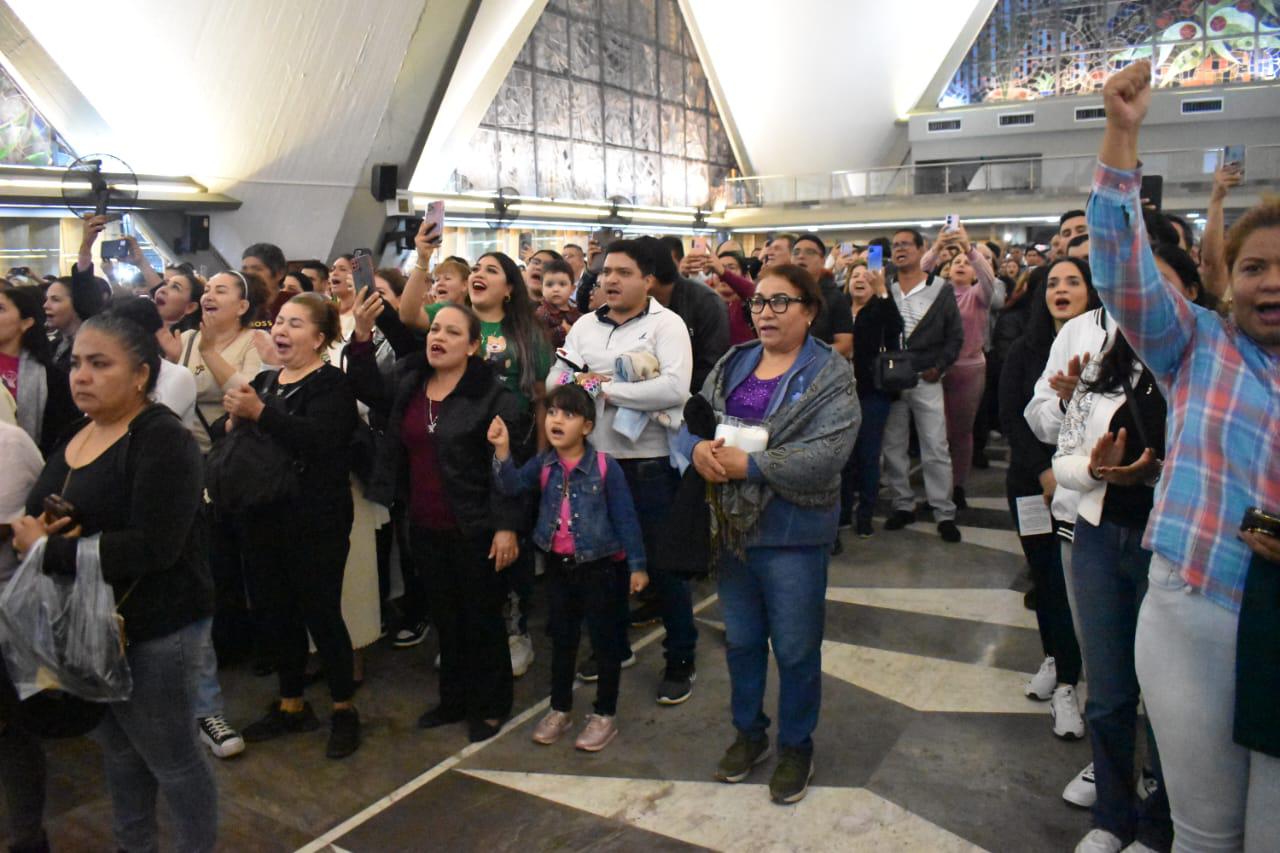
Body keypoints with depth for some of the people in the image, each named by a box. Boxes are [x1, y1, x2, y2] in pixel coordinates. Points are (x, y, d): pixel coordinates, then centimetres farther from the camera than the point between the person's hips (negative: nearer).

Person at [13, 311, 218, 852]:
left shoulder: (163, 440, -18)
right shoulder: (75, 437, 8)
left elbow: (153, 546, -26)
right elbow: (40, 515, 9)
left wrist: (48, 550, -21)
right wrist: (33, 532, -14)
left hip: (152, 629, -8)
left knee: (171, 759, 7)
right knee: (118, 749, 23)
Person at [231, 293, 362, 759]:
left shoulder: (332, 384, -8)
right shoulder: (264, 380, 15)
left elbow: (318, 439, -25)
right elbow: (222, 437, 11)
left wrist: (261, 413, -31)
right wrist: (233, 420, -10)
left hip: (315, 523, -7)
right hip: (262, 517, 7)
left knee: (321, 612, 0)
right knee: (273, 611, 14)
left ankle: (344, 709, 17)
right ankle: (291, 704, 31)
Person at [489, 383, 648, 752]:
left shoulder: (605, 467, -14)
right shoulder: (543, 465, -2)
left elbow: (625, 518, -10)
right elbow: (511, 485, -17)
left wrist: (637, 565, -8)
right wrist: (502, 451, -33)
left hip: (601, 566, -4)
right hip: (559, 565, 4)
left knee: (605, 641, 8)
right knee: (562, 639, 18)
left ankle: (605, 715, 25)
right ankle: (560, 709, 34)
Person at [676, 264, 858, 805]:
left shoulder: (830, 375, -11)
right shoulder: (732, 365, 8)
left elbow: (826, 454, -22)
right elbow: (691, 418, 4)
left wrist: (749, 465, -24)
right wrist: (698, 448, -19)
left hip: (793, 534, -5)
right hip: (732, 527, 5)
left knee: (796, 649, 10)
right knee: (740, 639, 19)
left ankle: (796, 747, 32)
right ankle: (748, 732, 40)